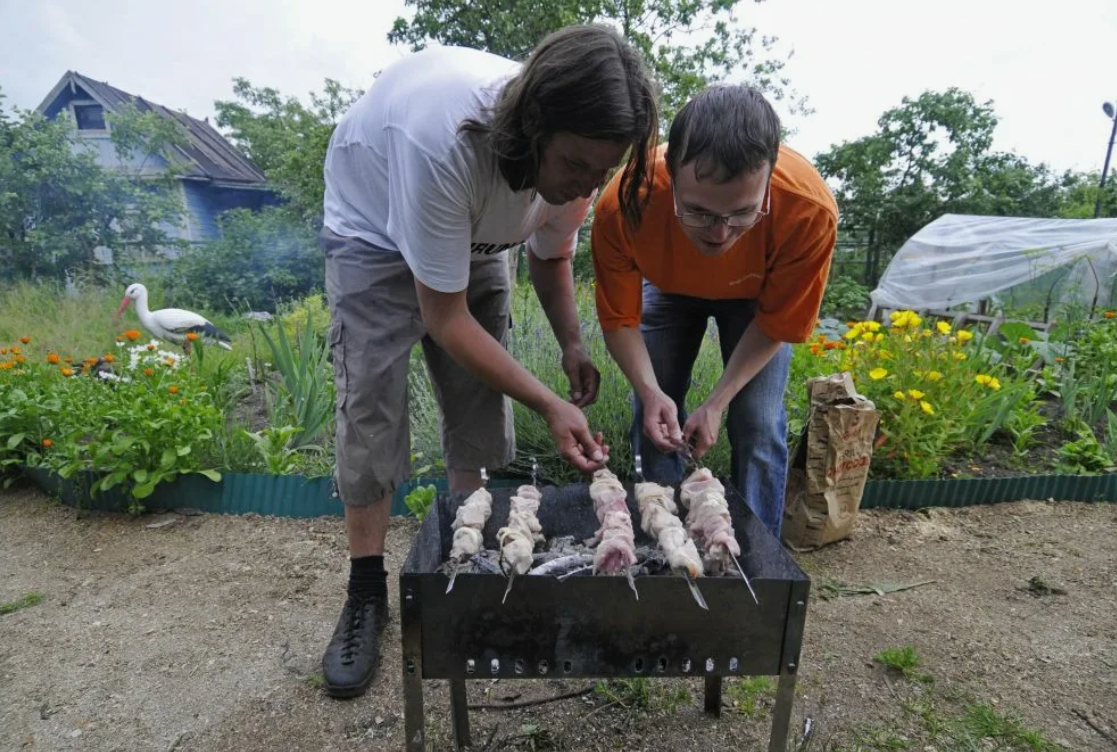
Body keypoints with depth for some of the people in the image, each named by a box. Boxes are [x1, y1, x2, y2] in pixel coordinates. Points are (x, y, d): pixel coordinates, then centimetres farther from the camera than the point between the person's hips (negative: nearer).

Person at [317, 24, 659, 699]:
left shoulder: (573, 160, -22)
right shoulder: (443, 139, -42)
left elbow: (551, 256, -2)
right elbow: (445, 318, -35)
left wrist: (572, 345, -18)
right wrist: (549, 404, -35)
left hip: (473, 238, 5)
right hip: (376, 232, -5)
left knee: (481, 404, -3)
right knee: (370, 409, -14)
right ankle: (367, 594, 4)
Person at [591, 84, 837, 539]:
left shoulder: (810, 209, -38)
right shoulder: (622, 206, -38)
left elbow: (778, 323, -20)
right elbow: (619, 319, -21)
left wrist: (718, 401, -24)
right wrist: (650, 390, -36)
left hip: (757, 297, 0)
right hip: (668, 288, 1)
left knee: (759, 427, -9)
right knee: (654, 420, -4)